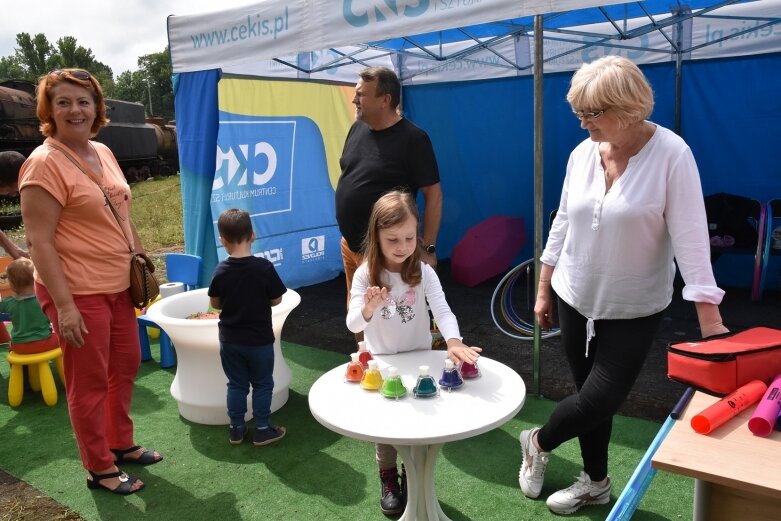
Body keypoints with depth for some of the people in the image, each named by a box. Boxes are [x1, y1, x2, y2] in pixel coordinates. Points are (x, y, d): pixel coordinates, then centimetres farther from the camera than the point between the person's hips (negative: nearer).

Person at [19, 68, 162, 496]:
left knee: (126, 366, 20)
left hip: (117, 286, 8)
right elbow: (39, 242, -19)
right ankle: (100, 469, 24)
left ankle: (121, 444, 40)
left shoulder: (103, 153, 8)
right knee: (89, 383, 5)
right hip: (78, 293, -8)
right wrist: (64, 304, -22)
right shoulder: (44, 163, -16)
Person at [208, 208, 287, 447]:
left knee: (236, 384, 17)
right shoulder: (264, 267, -18)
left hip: (230, 339, 3)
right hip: (260, 339, -3)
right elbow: (276, 300, -7)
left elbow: (215, 303, 2)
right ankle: (262, 429, 21)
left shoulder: (220, 271, -10)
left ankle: (236, 428, 28)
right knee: (262, 384, 13)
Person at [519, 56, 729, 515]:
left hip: (635, 309, -4)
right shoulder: (582, 154, -2)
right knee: (591, 396, 14)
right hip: (577, 299, 4)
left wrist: (710, 319, -22)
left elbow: (690, 237, -19)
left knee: (600, 401, -2)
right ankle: (596, 482, 36)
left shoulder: (671, 154, -17)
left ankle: (538, 443, 28)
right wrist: (544, 289, 9)